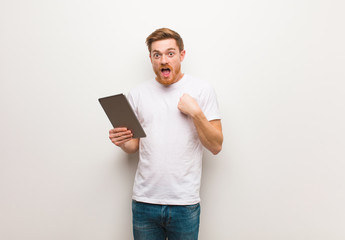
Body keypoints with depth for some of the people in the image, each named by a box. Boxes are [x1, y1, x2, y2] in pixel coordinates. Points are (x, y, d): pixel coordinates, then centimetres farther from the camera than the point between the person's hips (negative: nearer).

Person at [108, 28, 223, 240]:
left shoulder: (202, 90, -1)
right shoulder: (137, 93, 7)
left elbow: (216, 146, -3)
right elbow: (134, 145, 13)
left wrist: (195, 112, -14)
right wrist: (122, 142, -8)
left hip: (185, 203, -2)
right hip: (144, 200, 2)